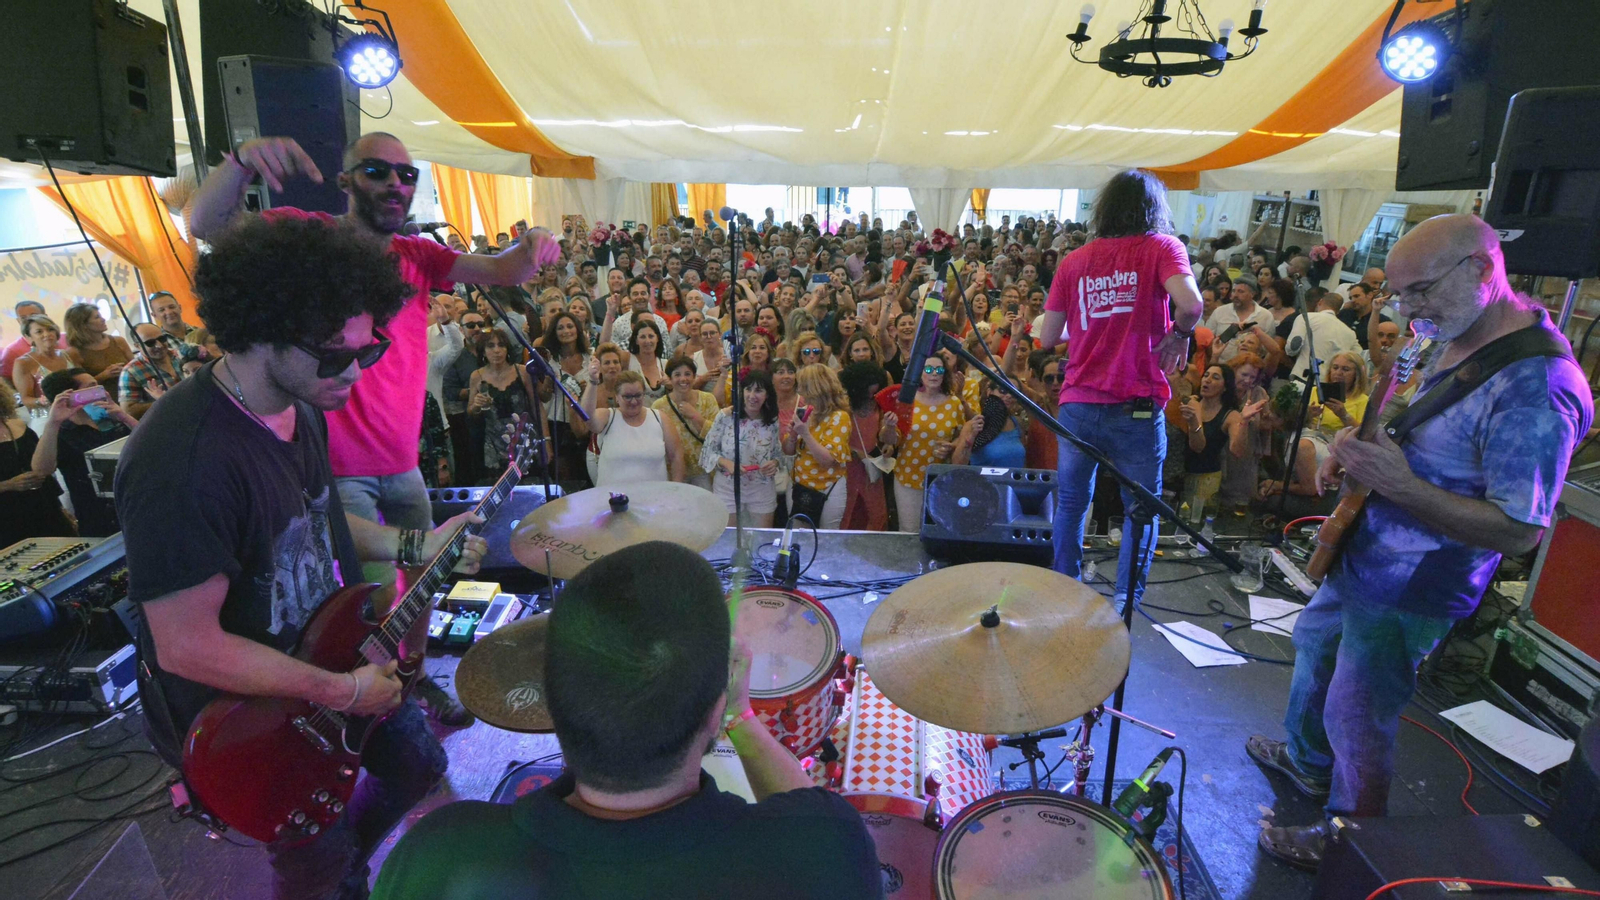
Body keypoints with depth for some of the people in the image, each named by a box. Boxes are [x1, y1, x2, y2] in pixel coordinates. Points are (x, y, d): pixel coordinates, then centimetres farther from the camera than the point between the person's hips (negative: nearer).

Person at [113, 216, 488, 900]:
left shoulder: (302, 404, -6)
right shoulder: (182, 461, -35)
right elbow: (187, 647, -30)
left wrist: (414, 547, -4)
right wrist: (342, 691, -23)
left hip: (325, 653, 8)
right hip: (236, 710, -8)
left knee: (417, 764, 22)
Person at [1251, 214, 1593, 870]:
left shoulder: (1536, 387, -29)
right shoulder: (1458, 338, 1)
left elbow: (1519, 532, -27)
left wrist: (1400, 486, -35)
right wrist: (1357, 453, 0)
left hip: (1409, 594, -10)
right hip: (1364, 557, 10)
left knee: (1357, 725, 7)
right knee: (1313, 645, 29)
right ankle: (1307, 760, 53)